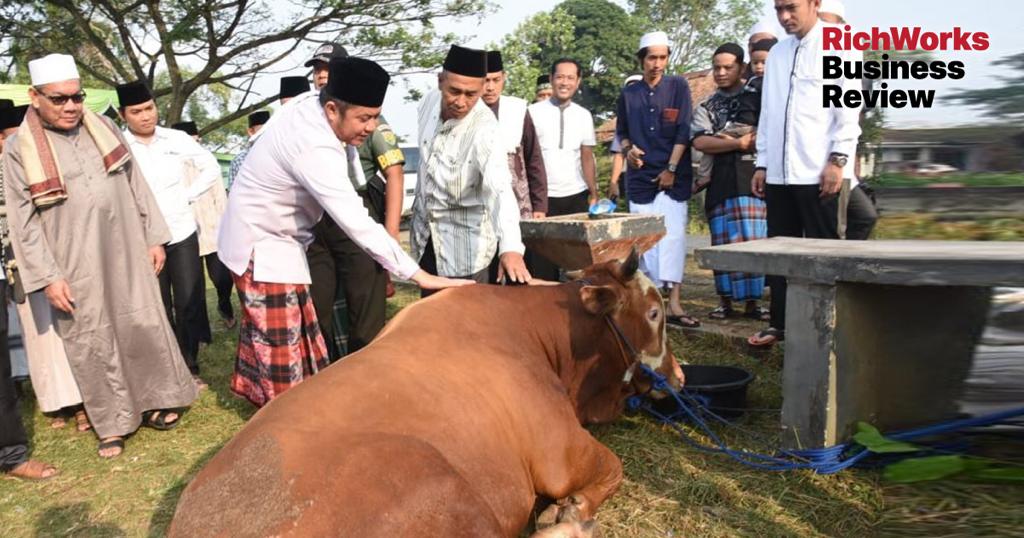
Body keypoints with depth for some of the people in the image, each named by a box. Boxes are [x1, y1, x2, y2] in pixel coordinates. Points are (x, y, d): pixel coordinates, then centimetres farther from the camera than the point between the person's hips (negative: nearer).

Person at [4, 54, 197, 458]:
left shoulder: (102, 128, 4)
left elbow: (136, 187, 9)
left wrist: (153, 238, 6)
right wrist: (47, 277, -10)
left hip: (125, 253, 3)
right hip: (76, 266, -2)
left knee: (144, 326, 7)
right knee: (93, 342, 6)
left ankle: (151, 402, 26)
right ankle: (113, 423, 20)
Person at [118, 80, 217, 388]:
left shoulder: (177, 140, 1)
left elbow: (211, 168, 10)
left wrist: (188, 197, 2)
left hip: (182, 234, 2)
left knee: (189, 304, 4)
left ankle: (191, 368, 18)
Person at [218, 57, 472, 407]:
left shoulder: (309, 101, -9)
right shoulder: (315, 150, -35)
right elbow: (358, 224, -38)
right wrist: (418, 275, -37)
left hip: (263, 234, 9)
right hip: (263, 245, -9)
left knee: (264, 326, 22)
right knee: (283, 343, -2)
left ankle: (255, 390, 39)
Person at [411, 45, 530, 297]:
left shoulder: (485, 129, -26)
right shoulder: (429, 102, -7)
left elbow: (500, 188, -40)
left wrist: (511, 247, -54)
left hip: (464, 239, -6)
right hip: (424, 231, 6)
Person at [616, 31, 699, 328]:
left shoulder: (678, 86, 4)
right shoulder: (629, 94, 10)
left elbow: (684, 131, -2)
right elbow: (621, 131, 19)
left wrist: (671, 169, -8)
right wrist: (628, 149, -3)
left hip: (673, 176, -2)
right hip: (640, 176, 2)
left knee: (673, 234, -10)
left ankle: (673, 303, -13)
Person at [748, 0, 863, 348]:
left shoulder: (839, 46, 0)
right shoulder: (777, 53, 17)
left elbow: (849, 109, -6)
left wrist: (838, 160, -14)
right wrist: (762, 164, 13)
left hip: (821, 173, -6)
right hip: (779, 173, 6)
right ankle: (780, 323, 19)